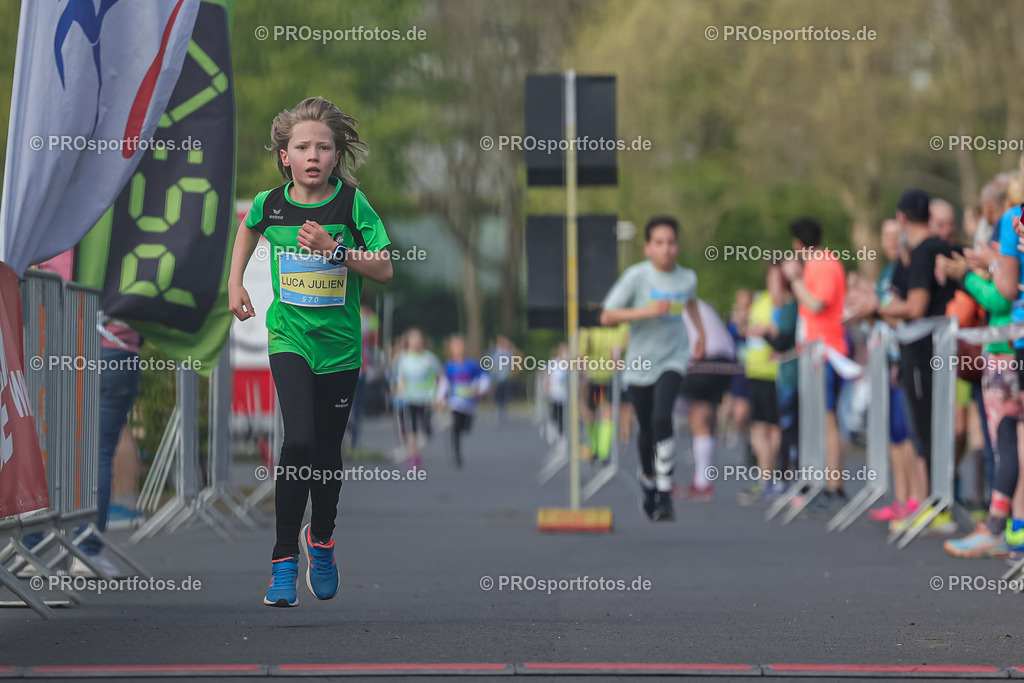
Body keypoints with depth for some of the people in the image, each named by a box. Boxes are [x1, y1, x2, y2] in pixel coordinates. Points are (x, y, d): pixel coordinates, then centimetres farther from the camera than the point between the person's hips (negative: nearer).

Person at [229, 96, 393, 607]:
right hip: (289, 339, -1)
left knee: (328, 450, 10)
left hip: (340, 343, 1)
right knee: (299, 440, -19)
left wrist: (333, 248, -21)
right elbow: (249, 227, 22)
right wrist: (235, 282, 15)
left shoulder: (351, 203, -9)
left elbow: (384, 271, -10)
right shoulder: (270, 203, -3)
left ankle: (321, 537, 40)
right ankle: (283, 560, -10)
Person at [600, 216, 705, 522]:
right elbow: (607, 316, -15)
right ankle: (648, 478, 44)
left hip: (673, 359, 0)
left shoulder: (687, 278, -3)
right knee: (646, 430, 11)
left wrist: (700, 331, 29)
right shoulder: (636, 276, -13)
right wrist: (645, 311, -25)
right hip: (640, 362, 0)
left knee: (661, 417, -22)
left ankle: (664, 496, -18)